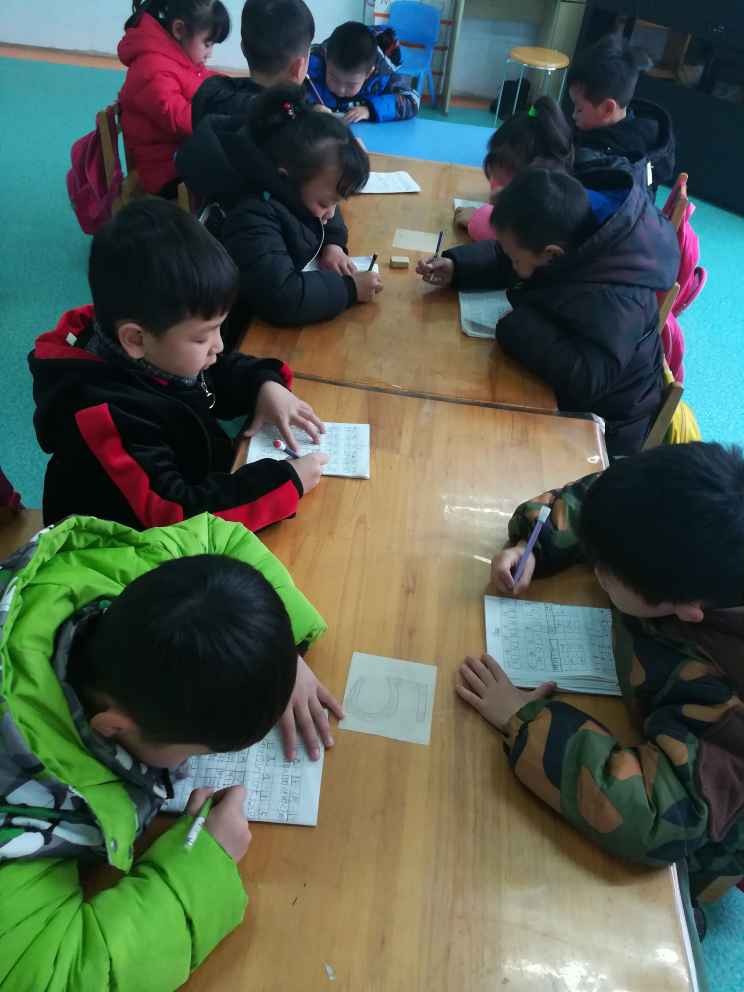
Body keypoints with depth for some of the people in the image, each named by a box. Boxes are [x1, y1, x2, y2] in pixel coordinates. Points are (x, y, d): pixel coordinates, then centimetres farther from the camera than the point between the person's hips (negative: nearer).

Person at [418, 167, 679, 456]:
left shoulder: (610, 298, -38)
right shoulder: (570, 230, -12)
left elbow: (584, 379, -48)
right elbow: (505, 256, 5)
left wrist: (513, 326, -37)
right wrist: (455, 266, -11)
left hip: (598, 428, -8)